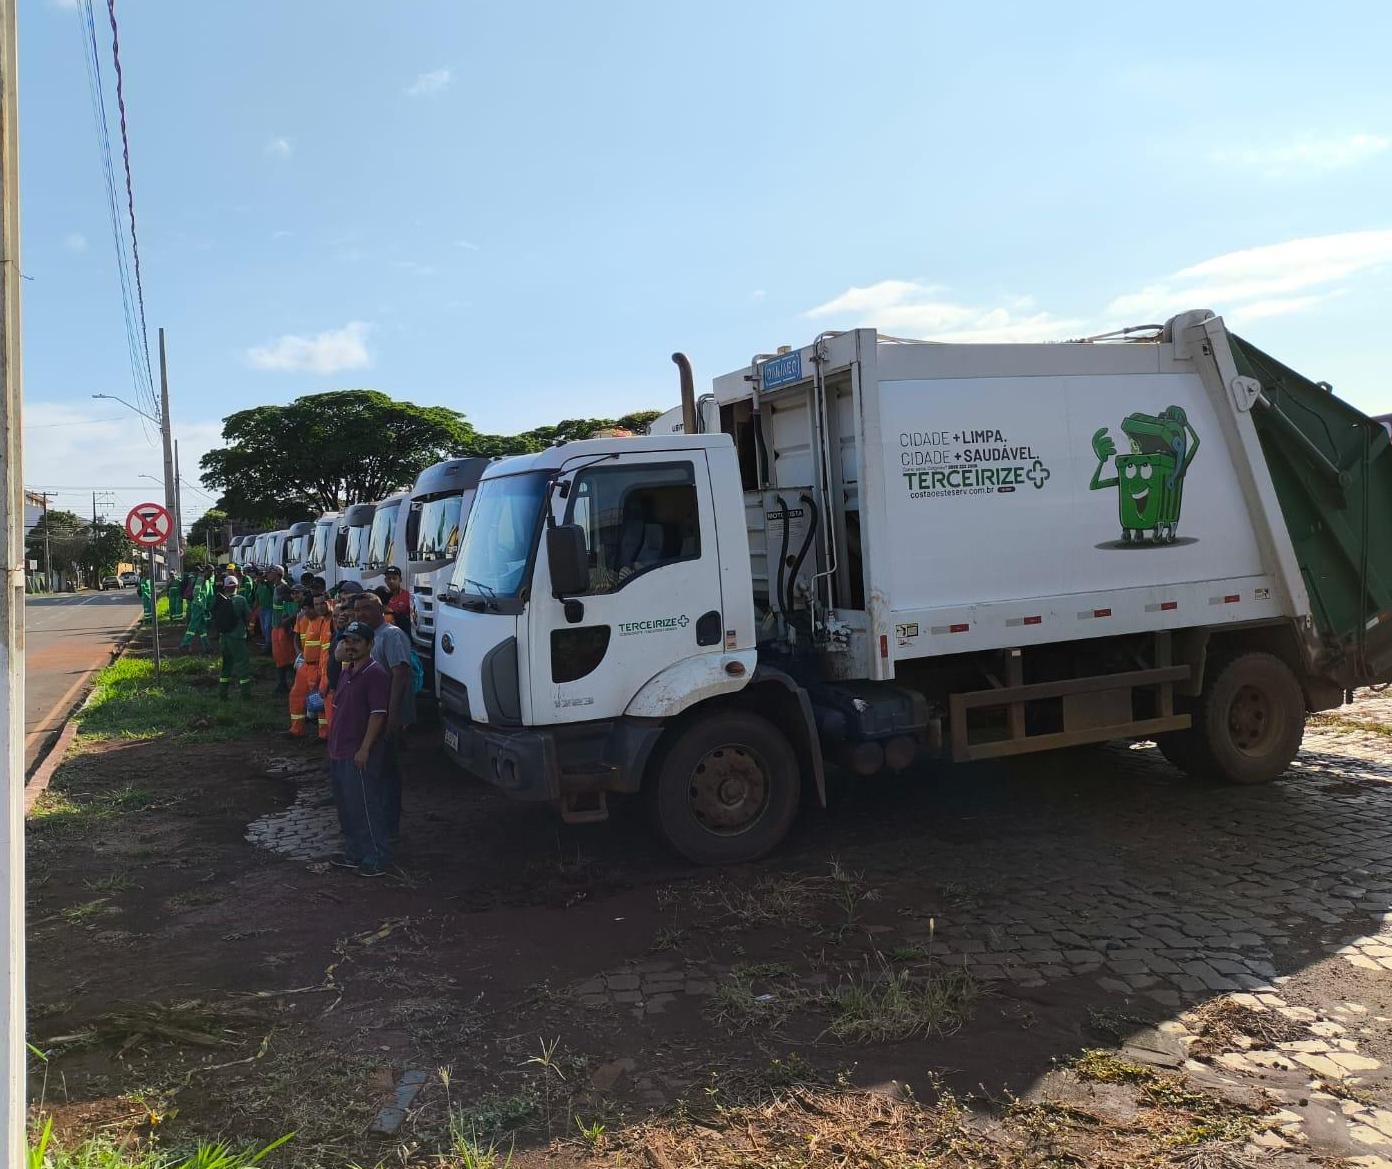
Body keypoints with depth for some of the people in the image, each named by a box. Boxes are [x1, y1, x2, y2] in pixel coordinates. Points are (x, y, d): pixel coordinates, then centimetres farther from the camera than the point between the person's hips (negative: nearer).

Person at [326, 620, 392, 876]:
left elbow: (378, 714, -20)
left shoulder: (375, 674, -16)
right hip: (339, 753, 10)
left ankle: (377, 859, 8)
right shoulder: (347, 672, 13)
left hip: (360, 755, -10)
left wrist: (364, 749, -23)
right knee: (346, 808, 18)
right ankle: (354, 853, 31)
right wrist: (333, 745, 20)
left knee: (366, 808, -2)